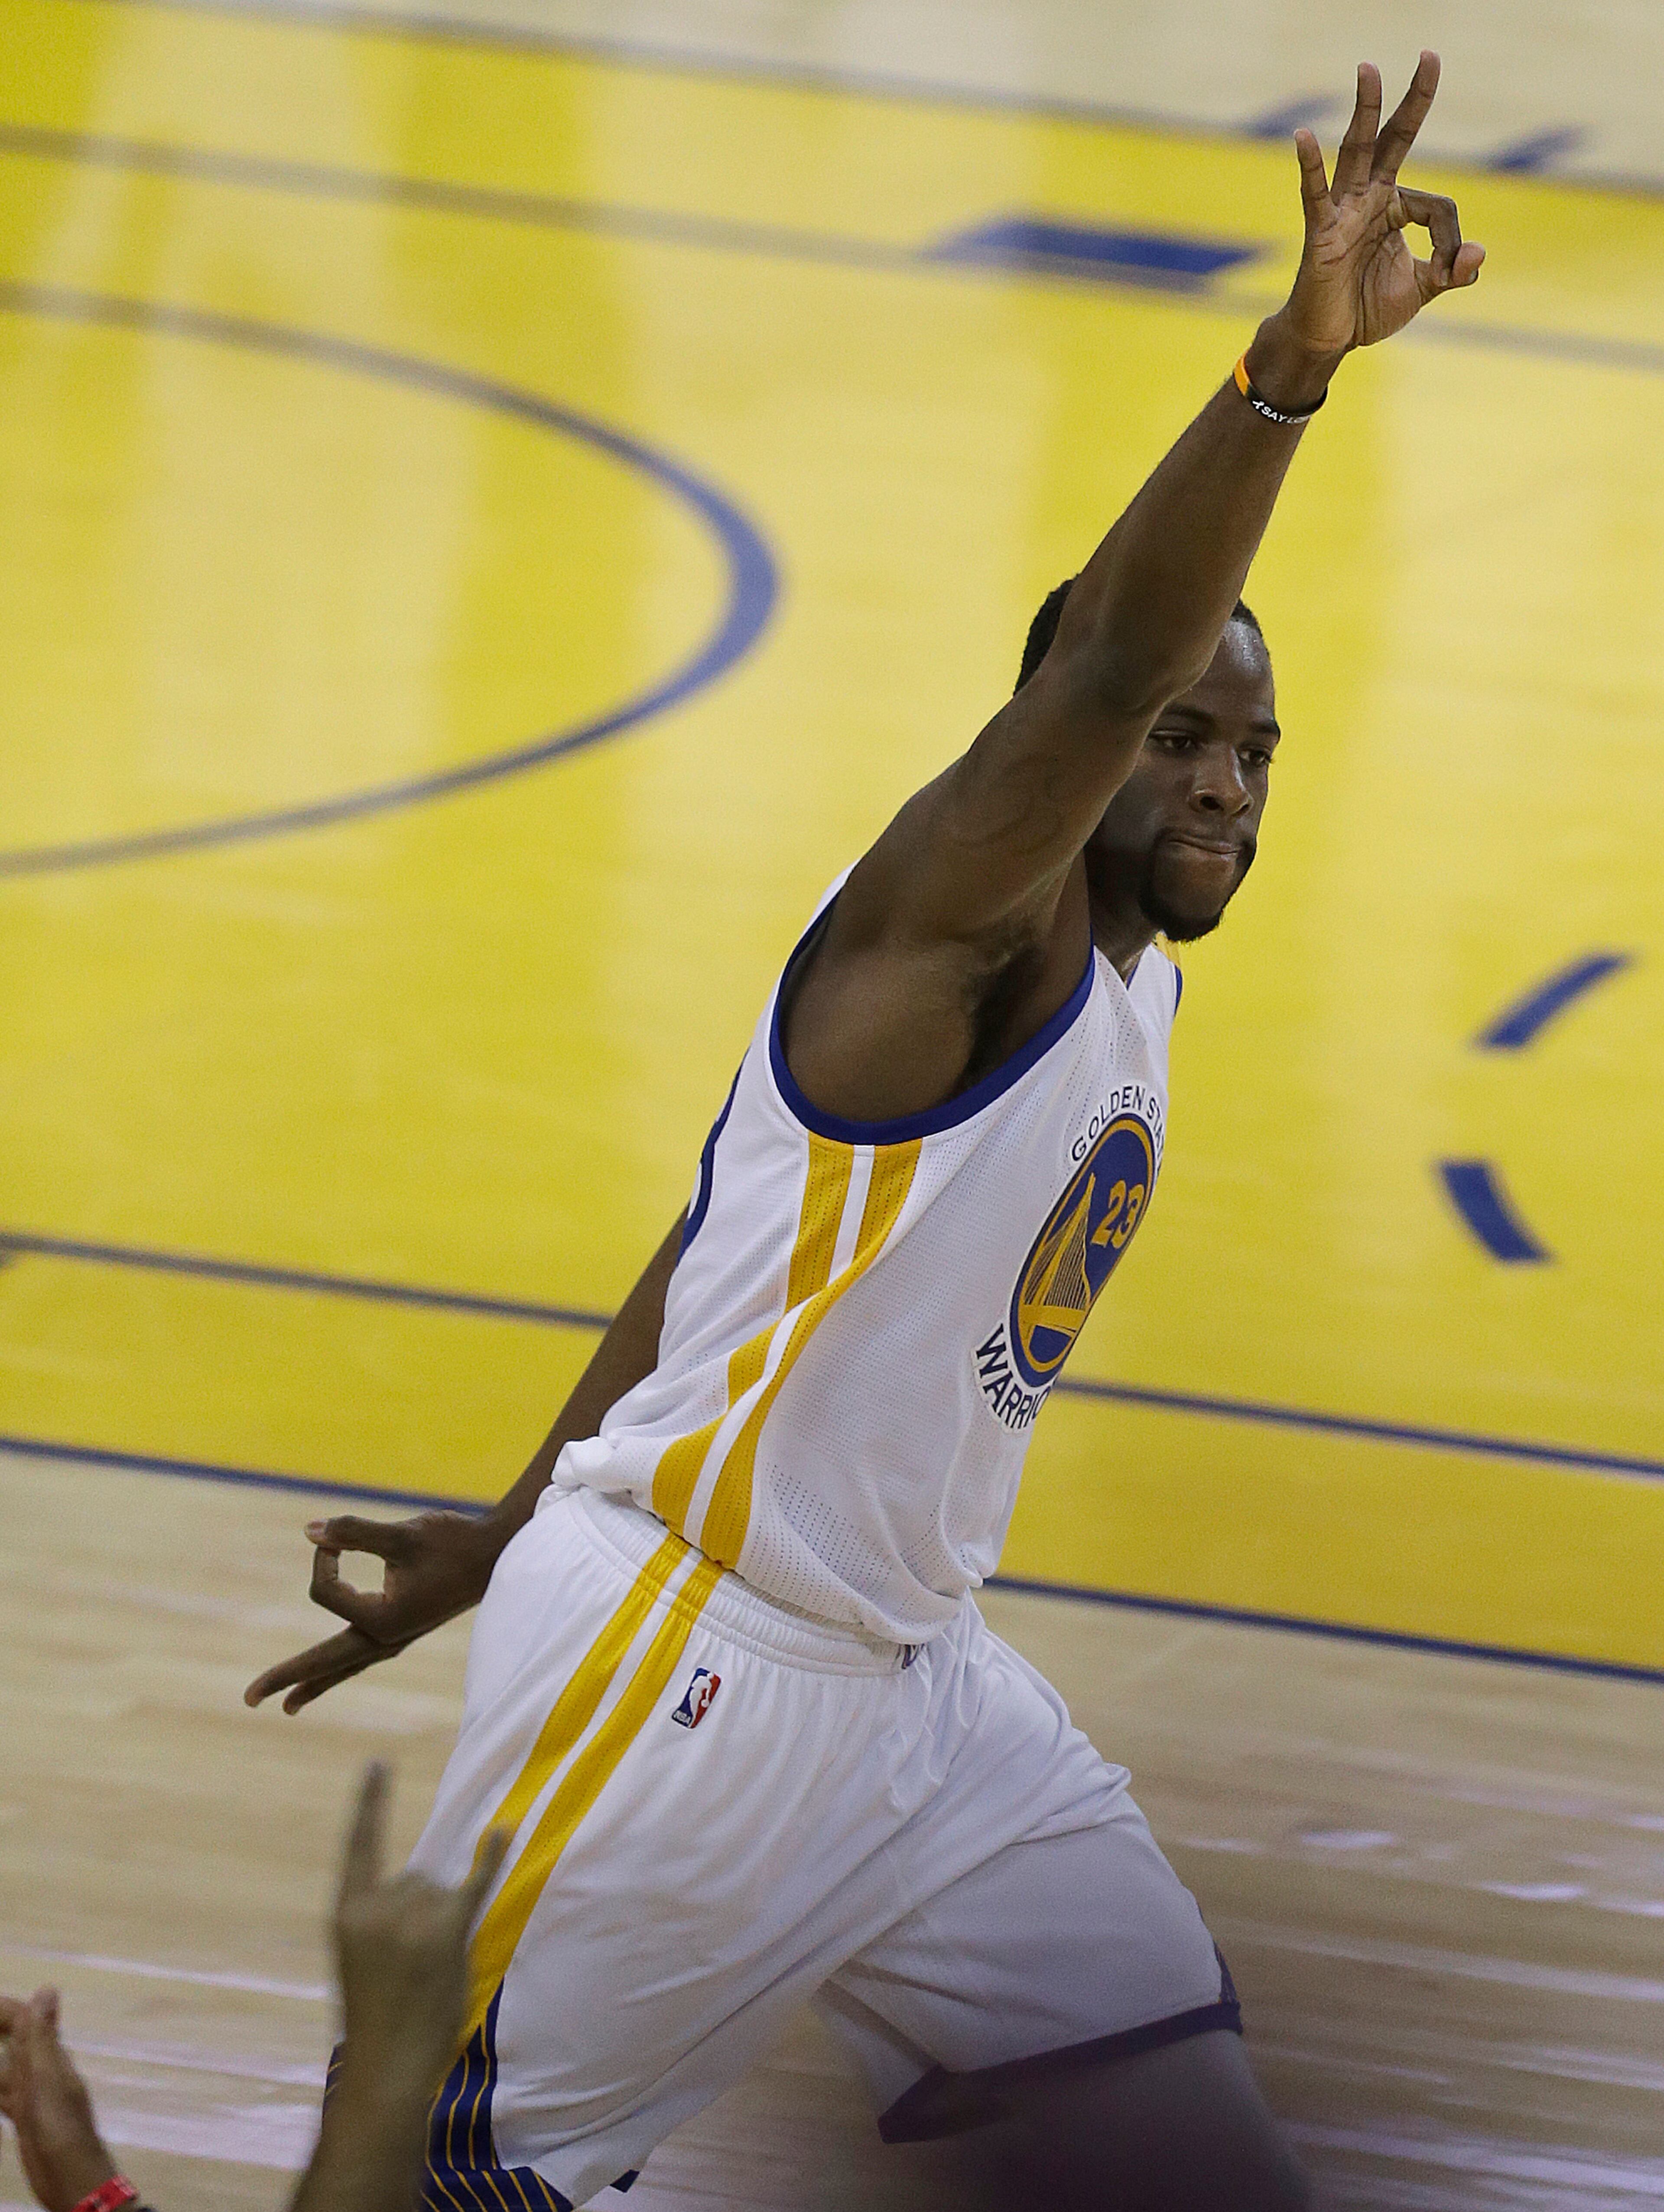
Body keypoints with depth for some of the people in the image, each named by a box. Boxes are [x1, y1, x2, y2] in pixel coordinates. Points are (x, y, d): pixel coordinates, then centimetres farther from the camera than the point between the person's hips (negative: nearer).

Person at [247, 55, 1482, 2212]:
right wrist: (1285, 372, -49)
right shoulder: (964, 916, -12)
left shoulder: (1132, 999, 13)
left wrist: (512, 1527, 24)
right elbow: (1107, 666, -35)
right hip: (684, 1657, -9)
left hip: (914, 1682, 9)